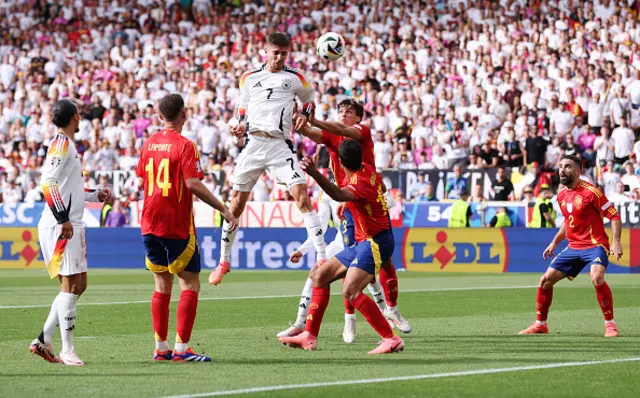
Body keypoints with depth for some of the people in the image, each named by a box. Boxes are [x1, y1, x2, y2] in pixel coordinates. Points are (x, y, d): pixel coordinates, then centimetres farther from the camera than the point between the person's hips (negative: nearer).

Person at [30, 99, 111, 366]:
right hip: (61, 226, -10)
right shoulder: (61, 144, -10)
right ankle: (67, 350, -7)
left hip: (70, 225, 10)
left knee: (78, 285, 11)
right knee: (71, 285, -9)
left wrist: (95, 196, 21)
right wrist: (63, 219, -24)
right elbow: (47, 183, -21)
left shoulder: (67, 144, 19)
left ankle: (44, 341, 12)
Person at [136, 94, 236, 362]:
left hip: (150, 225, 6)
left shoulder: (149, 144, 8)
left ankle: (161, 347, 12)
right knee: (190, 284, 0)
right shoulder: (184, 146, -12)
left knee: (162, 284, 13)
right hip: (177, 226, -6)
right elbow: (193, 184, -21)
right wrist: (223, 210, -16)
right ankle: (181, 348, -7)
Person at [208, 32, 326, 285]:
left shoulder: (295, 78, 9)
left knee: (301, 194, -17)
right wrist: (241, 126, 2)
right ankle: (223, 261, 18)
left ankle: (321, 257, -17)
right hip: (253, 143, 2)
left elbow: (309, 99, 23)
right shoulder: (249, 78, 15)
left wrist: (304, 115, 2)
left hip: (280, 145, -2)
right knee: (237, 200, 4)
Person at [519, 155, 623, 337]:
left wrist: (616, 242, -22)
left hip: (595, 245, -7)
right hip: (573, 247, 7)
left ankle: (610, 324, -21)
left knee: (597, 277, -33)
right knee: (546, 280, 3)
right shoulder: (562, 196, 9)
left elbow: (614, 215, -12)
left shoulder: (591, 191, -13)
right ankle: (540, 324, 19)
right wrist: (554, 243, 25)